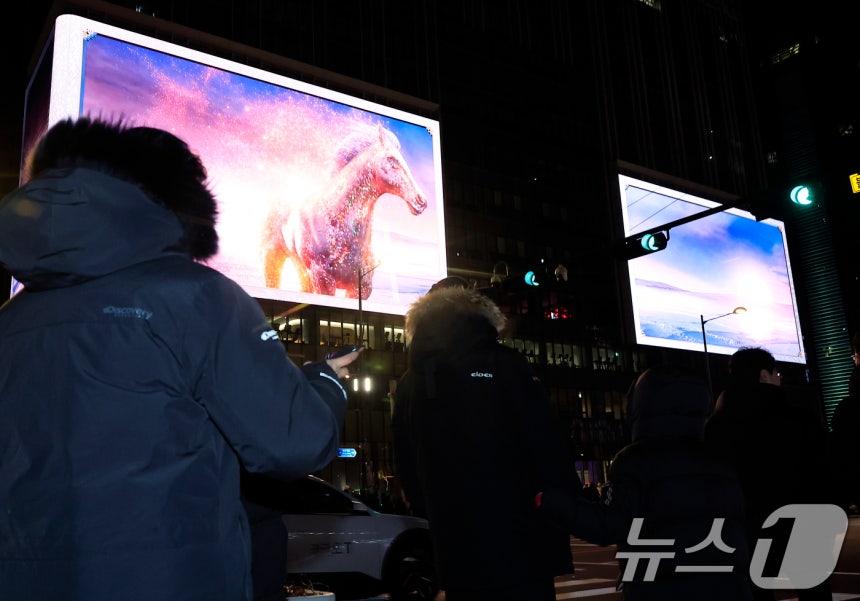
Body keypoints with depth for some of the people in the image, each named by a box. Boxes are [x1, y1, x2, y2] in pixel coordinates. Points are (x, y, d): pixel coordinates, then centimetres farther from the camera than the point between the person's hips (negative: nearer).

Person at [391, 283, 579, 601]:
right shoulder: (505, 365, -5)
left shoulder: (408, 386, 8)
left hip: (455, 547, 4)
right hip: (519, 542, -4)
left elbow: (406, 470, 13)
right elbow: (547, 446, -10)